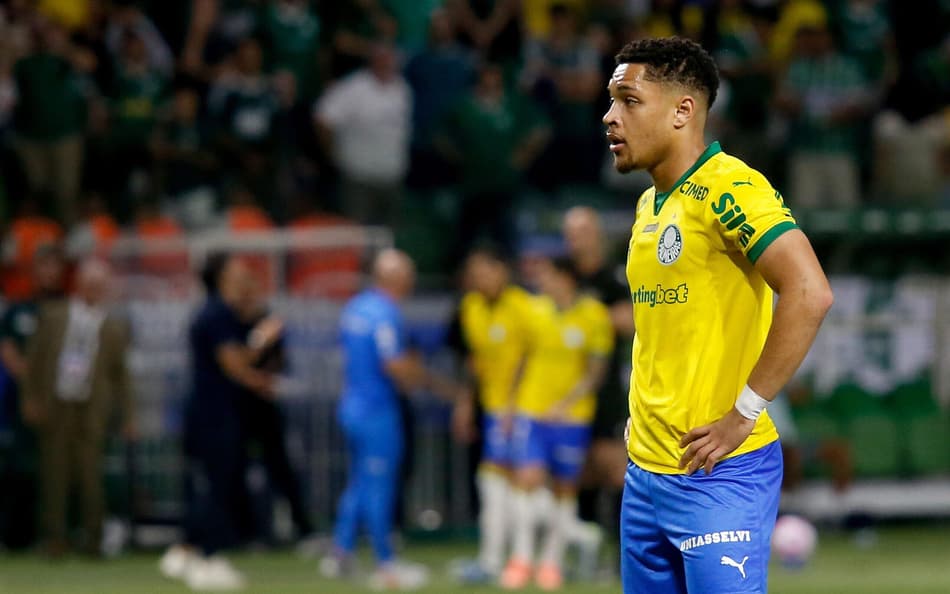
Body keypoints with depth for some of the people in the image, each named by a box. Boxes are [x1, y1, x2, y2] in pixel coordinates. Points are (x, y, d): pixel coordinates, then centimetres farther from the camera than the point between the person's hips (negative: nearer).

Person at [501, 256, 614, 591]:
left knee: (565, 489, 5)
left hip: (572, 417, -2)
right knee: (527, 479, -12)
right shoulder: (534, 311, 5)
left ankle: (553, 560, 17)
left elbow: (596, 372, -4)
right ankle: (522, 557, -8)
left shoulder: (594, 316, -4)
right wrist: (511, 404, 12)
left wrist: (565, 405, -14)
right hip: (531, 410, 2)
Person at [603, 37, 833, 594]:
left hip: (718, 476, -9)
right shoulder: (650, 203, 14)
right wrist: (645, 414, 13)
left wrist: (744, 413, -20)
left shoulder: (728, 188, -13)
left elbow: (809, 293, -24)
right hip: (646, 473, 9)